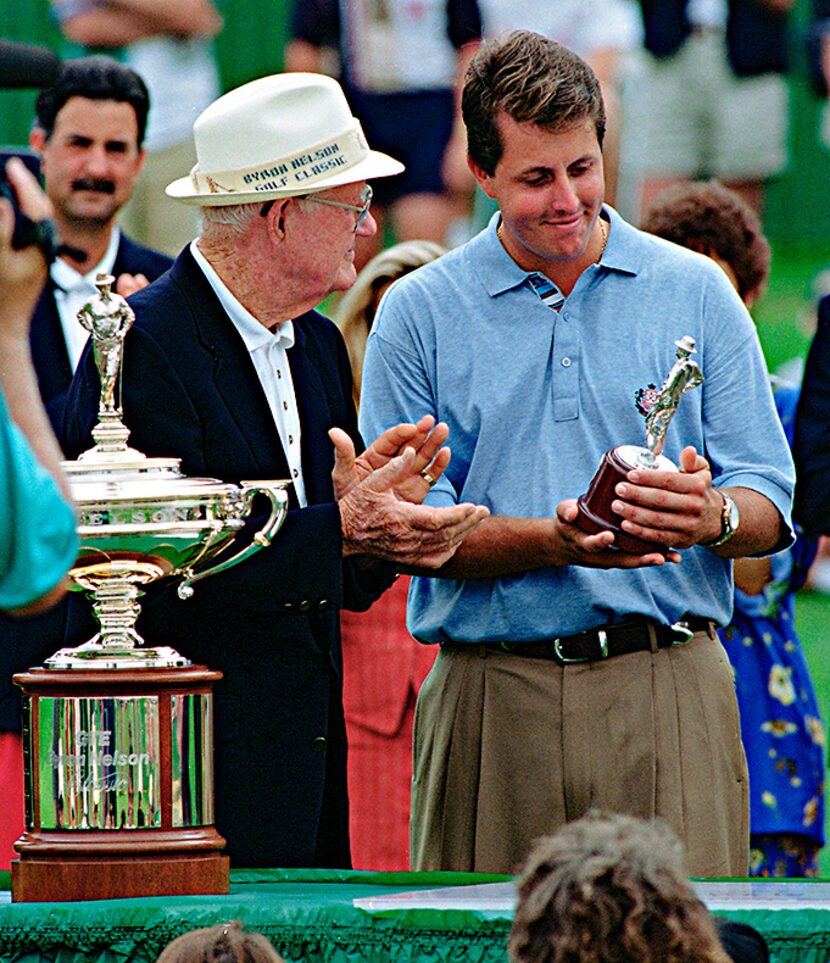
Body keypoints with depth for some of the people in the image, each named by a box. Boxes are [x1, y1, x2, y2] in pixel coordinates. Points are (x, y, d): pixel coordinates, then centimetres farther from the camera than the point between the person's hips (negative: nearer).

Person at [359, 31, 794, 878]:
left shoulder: (694, 292, 10)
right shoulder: (419, 313, 7)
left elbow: (769, 504, 7)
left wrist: (712, 515, -17)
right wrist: (555, 541, -16)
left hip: (668, 687, 0)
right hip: (493, 701, 0)